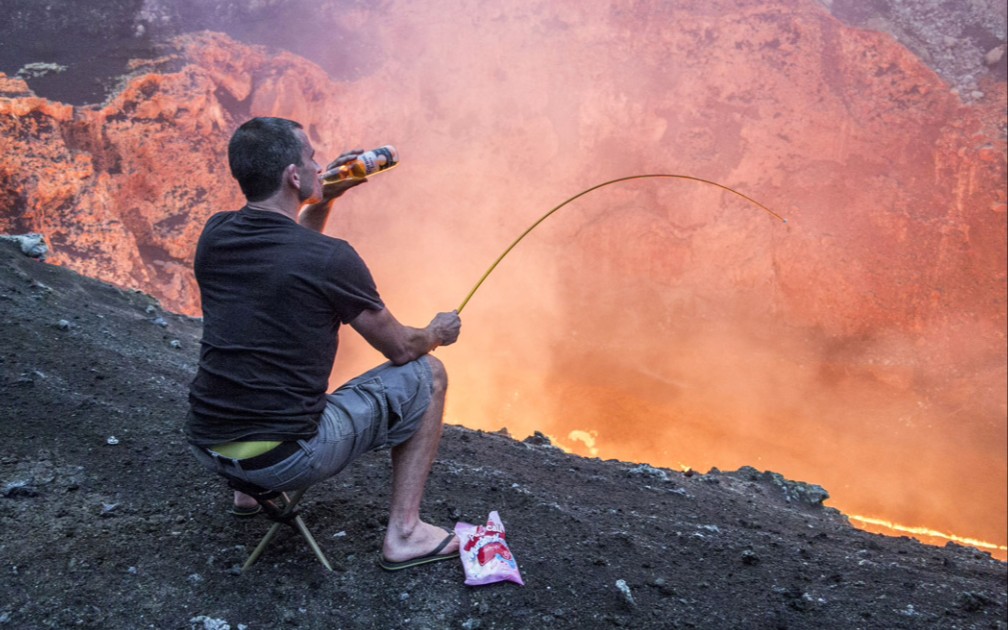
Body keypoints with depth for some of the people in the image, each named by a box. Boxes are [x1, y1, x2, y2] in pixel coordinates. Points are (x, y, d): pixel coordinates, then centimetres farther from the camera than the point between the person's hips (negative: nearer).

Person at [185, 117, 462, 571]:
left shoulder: (214, 234, 1)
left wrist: (326, 198, 14)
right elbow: (400, 349, -4)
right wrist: (437, 333, 17)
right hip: (286, 460, -7)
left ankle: (248, 488, 38)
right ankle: (403, 533, 10)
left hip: (204, 446, 7)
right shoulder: (331, 258, -17)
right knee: (426, 374, 6)